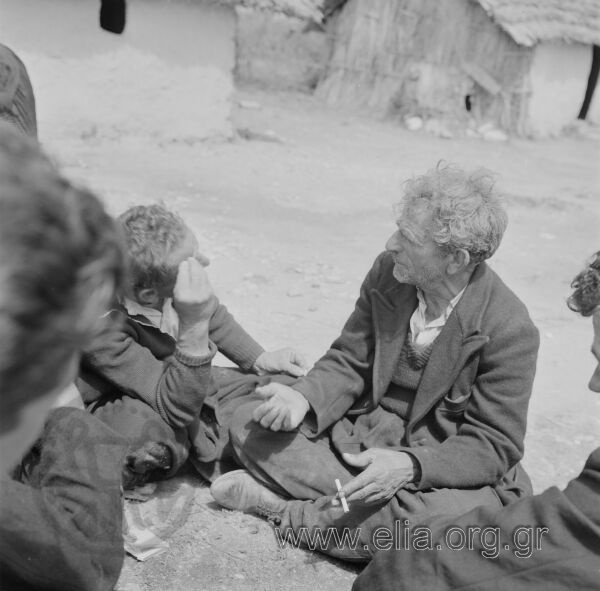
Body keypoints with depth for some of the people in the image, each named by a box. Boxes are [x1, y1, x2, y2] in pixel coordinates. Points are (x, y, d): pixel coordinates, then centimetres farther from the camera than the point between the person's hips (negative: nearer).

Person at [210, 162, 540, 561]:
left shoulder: (510, 330, -21)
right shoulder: (388, 272, -7)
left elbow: (494, 445, -17)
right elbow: (348, 362, 2)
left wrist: (410, 466, -34)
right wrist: (303, 399, -20)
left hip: (441, 469, -3)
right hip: (360, 437, 4)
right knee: (249, 424, -11)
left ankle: (288, 512, -19)